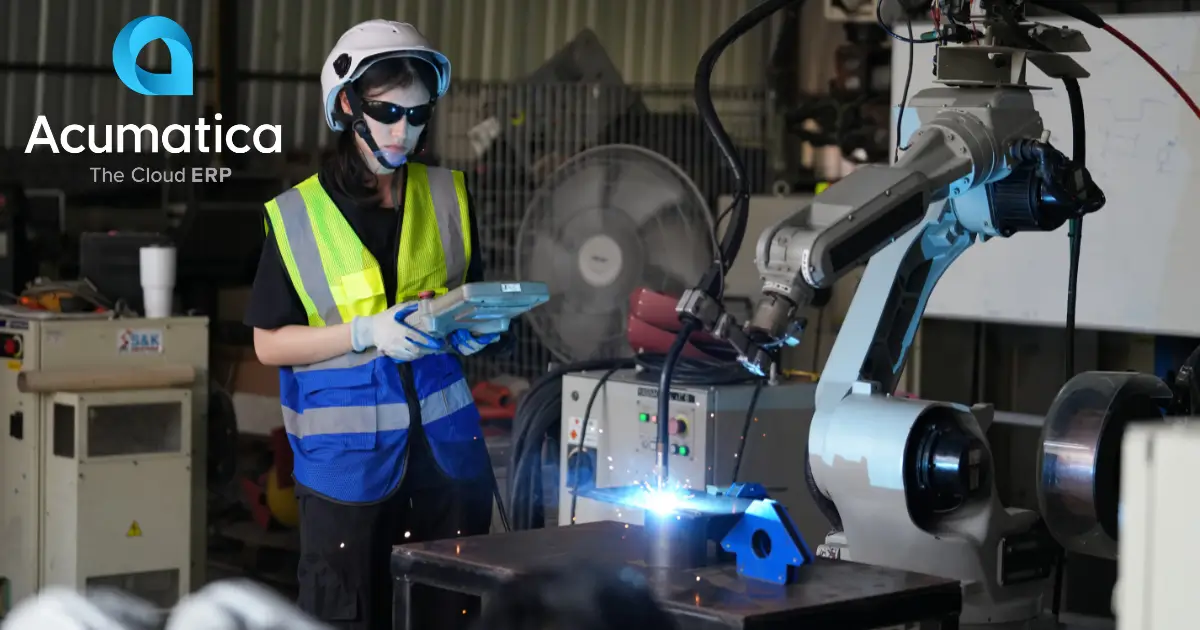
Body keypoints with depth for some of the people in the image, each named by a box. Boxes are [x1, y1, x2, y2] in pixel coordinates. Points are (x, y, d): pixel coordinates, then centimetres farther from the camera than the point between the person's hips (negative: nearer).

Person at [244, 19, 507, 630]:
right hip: (348, 460, -3)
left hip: (446, 448, 3)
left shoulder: (447, 197, 6)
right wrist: (368, 332, -17)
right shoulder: (298, 215, -5)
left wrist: (475, 328, -6)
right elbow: (269, 344, -3)